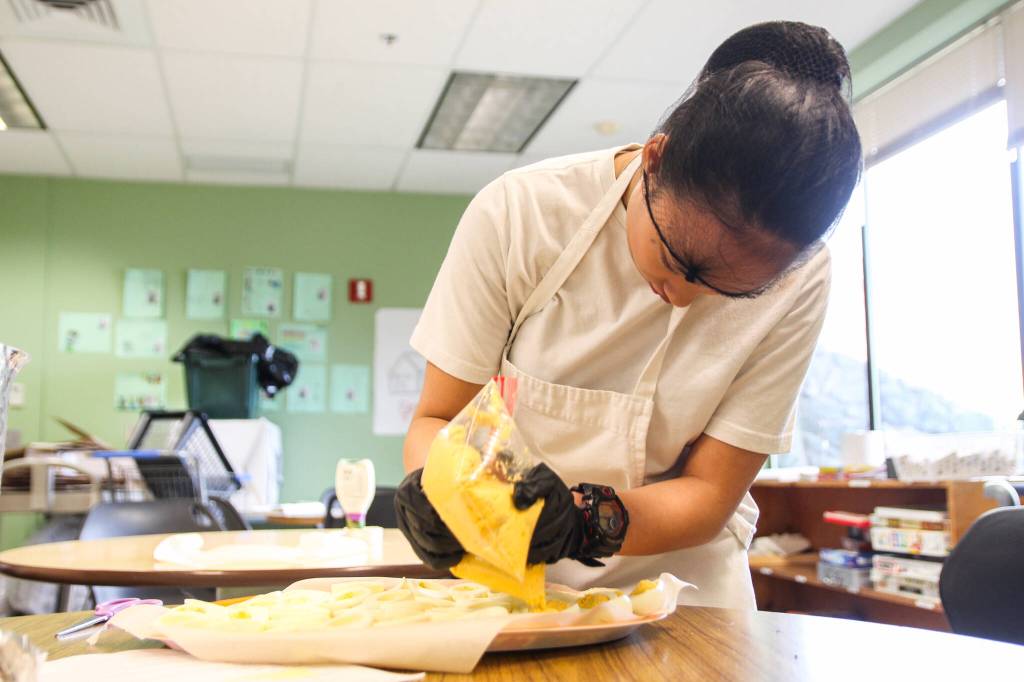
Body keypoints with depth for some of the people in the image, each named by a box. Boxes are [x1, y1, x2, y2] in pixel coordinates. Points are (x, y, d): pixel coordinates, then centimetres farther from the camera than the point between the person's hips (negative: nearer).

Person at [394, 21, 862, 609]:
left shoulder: (796, 279, -13)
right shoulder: (517, 212, -14)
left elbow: (710, 494, -10)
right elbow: (438, 417, -6)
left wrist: (588, 520, -28)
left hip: (678, 583, 0)